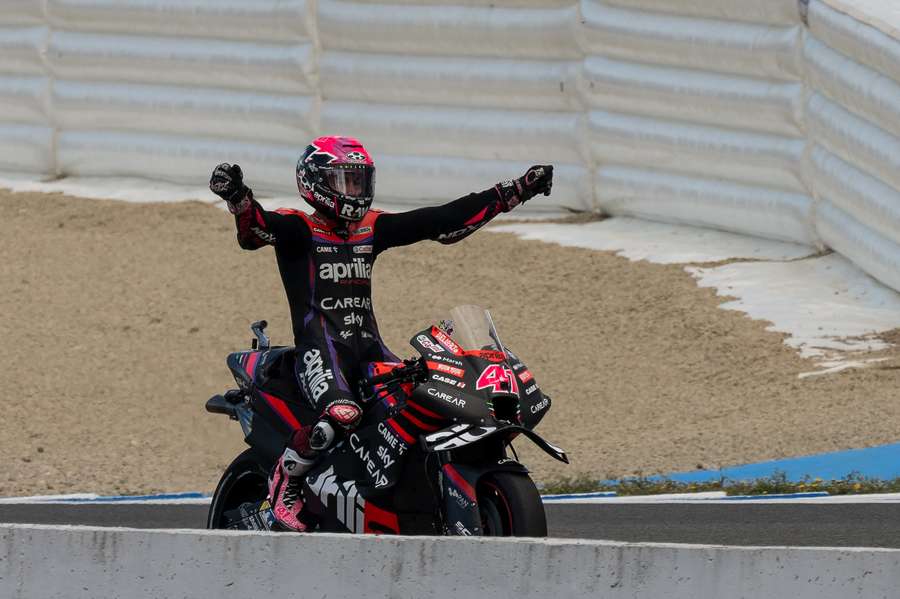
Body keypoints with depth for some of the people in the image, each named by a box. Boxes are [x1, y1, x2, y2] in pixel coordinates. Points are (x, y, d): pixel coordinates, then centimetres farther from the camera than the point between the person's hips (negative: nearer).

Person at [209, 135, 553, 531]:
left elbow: (441, 220, 17)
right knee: (341, 413, -33)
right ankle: (284, 480, -11)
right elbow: (257, 227, -20)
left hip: (368, 344, 7)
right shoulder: (298, 228, 1)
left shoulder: (372, 229, 18)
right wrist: (237, 197, -44)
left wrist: (513, 193, 14)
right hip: (319, 345, -7)